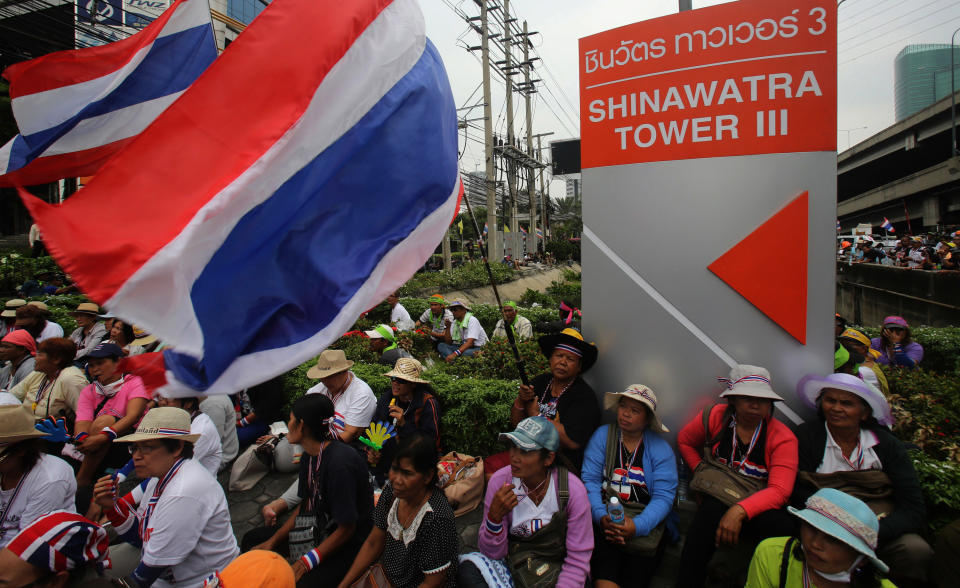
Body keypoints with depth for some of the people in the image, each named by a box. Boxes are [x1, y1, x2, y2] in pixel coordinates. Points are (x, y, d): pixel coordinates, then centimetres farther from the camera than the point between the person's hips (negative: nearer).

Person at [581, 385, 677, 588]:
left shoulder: (661, 448, 3)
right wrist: (601, 516, -15)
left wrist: (637, 526, -19)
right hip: (606, 520, 0)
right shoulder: (602, 435, 7)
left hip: (645, 523, 0)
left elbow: (664, 497, -4)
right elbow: (589, 480, 1)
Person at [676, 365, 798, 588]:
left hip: (758, 507, 0)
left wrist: (740, 511, -32)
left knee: (779, 526, -36)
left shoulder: (782, 437, -6)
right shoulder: (715, 417, 0)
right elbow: (685, 440, 18)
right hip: (718, 499, 1)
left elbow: (779, 490, -17)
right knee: (709, 514, -36)